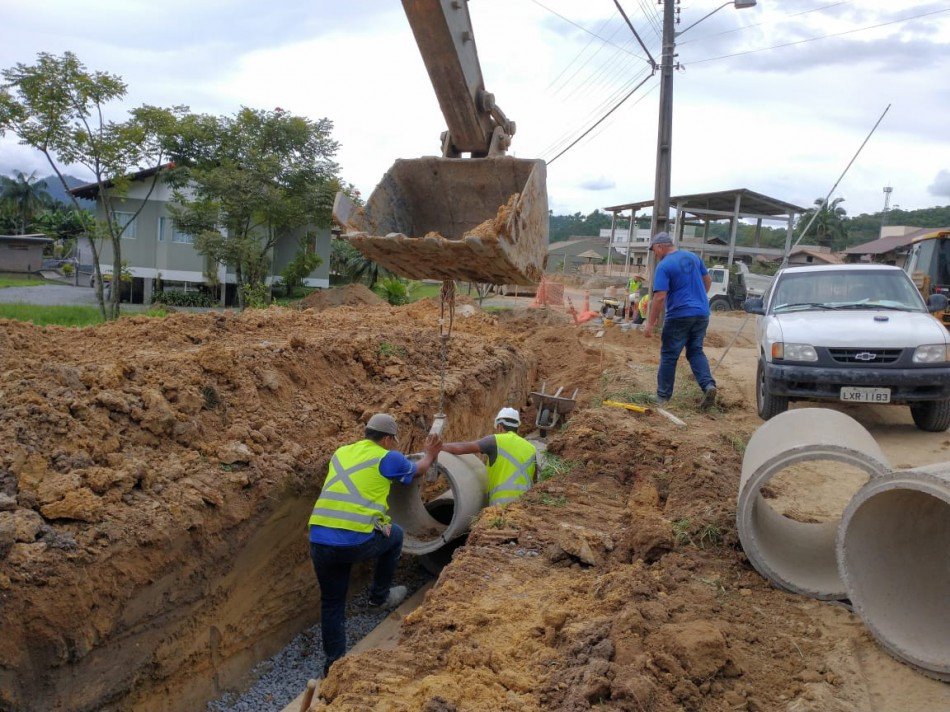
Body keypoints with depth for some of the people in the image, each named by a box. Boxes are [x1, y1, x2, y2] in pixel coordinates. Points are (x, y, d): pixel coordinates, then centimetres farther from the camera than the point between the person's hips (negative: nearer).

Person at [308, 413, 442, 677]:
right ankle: (380, 595, 36)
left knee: (332, 604, 20)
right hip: (359, 541, -5)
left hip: (319, 542, 5)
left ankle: (334, 664, 22)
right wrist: (430, 455, 46)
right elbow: (417, 470, 25)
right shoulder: (388, 458, 4)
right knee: (394, 534, 27)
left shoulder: (341, 453, 18)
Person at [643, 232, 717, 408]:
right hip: (702, 313, 6)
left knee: (669, 355, 5)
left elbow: (660, 297, -18)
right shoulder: (692, 257, 9)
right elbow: (708, 280, 19)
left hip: (679, 315, -6)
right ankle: (708, 384, -6)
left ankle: (663, 396, 10)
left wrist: (651, 323, -14)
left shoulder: (664, 266, -12)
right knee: (696, 351, 14)